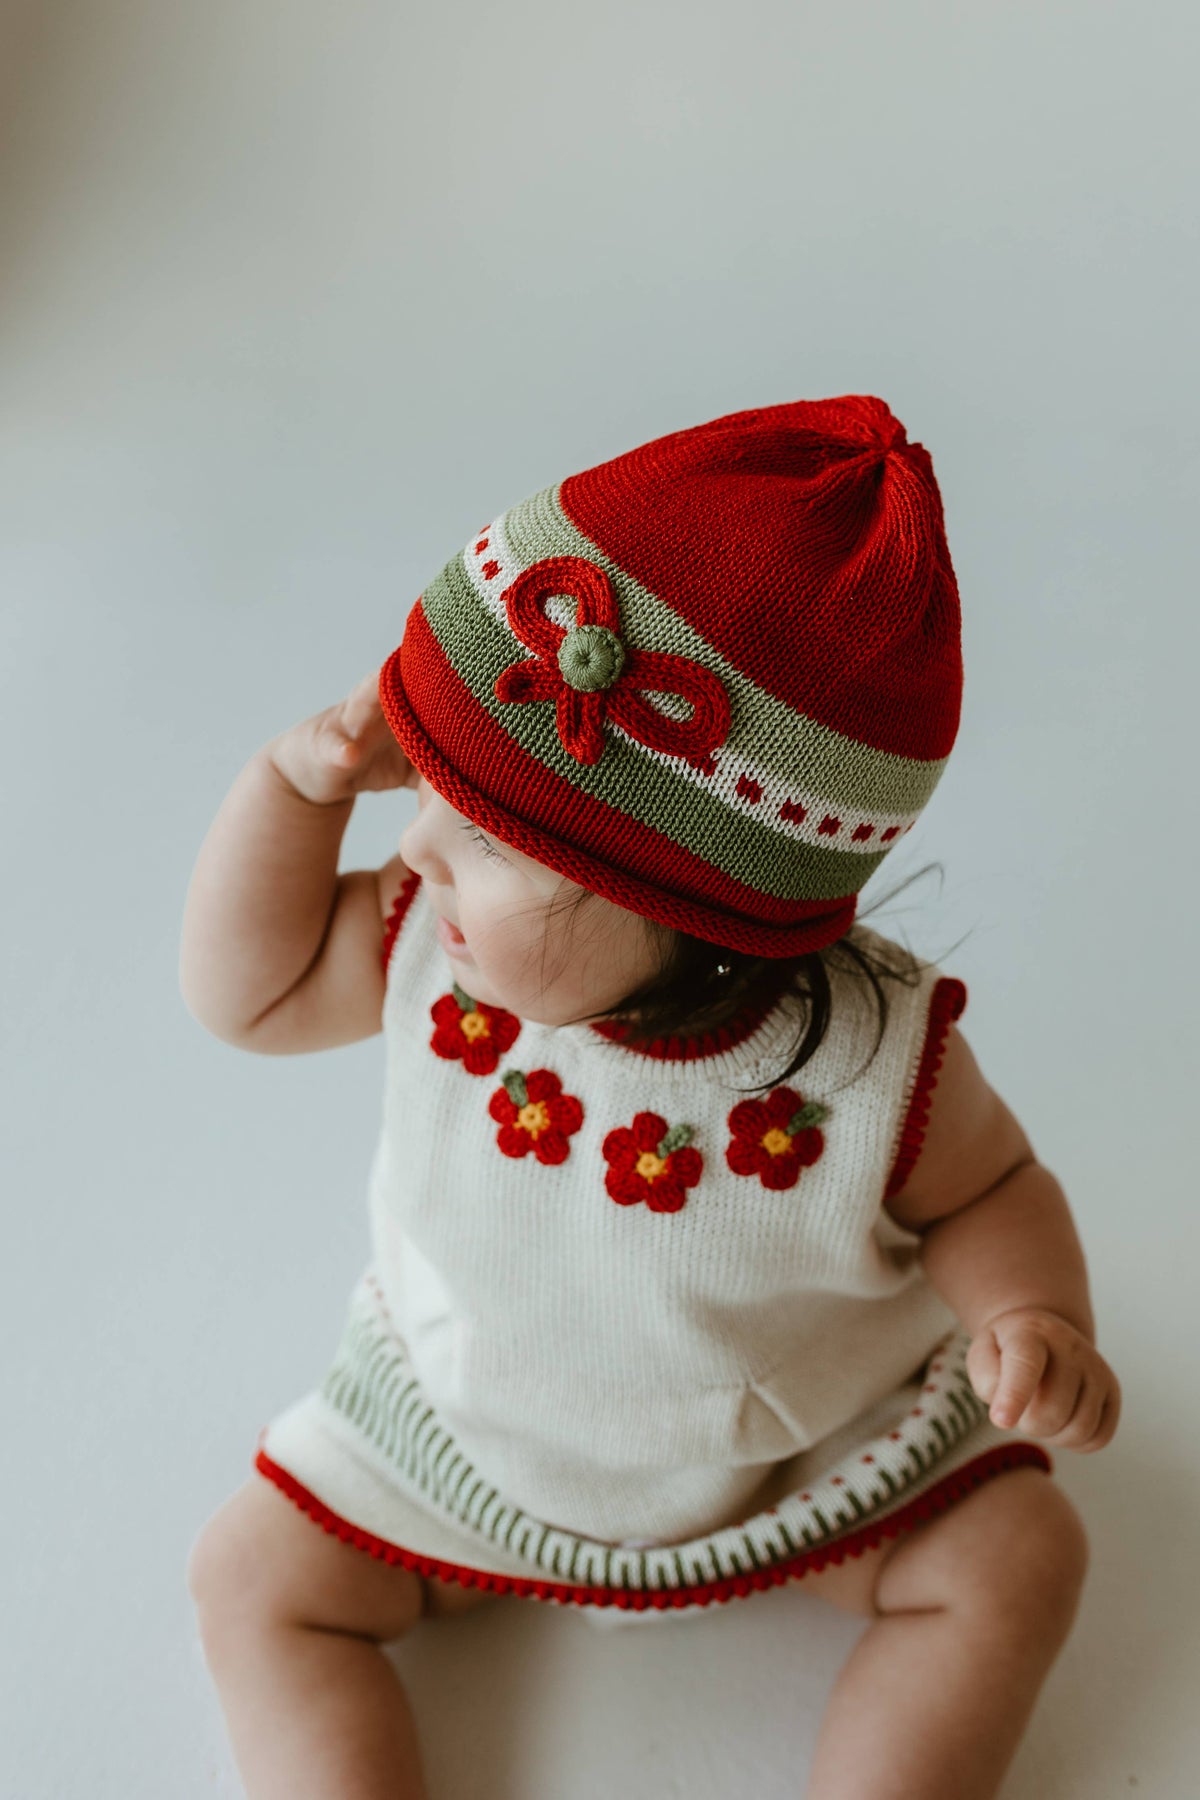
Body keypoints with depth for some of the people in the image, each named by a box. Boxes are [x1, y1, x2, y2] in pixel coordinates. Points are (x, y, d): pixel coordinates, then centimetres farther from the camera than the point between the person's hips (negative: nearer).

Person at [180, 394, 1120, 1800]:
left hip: (804, 1440, -1)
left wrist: (1036, 1320, -33)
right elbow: (248, 993, -9)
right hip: (463, 1420, 2)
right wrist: (298, 782, -24)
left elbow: (987, 1191, -11)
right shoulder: (432, 941, -24)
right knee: (257, 1575, -3)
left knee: (1014, 1561, -9)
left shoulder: (868, 1064, -31)